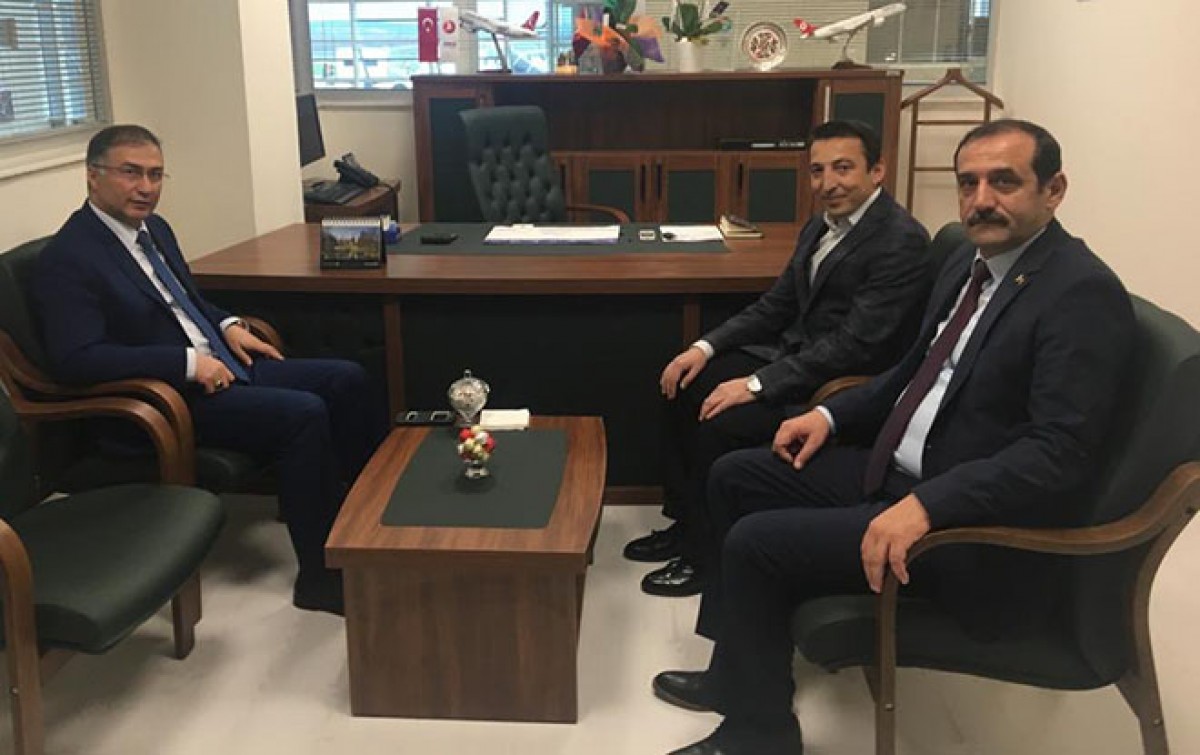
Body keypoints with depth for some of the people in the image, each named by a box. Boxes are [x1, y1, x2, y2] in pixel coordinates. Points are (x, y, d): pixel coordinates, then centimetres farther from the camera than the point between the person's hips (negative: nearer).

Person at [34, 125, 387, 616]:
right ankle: (321, 575, -15)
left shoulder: (153, 228, 12)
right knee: (303, 413, -26)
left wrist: (227, 326, 5)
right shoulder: (67, 258, -13)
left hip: (218, 366, 9)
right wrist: (189, 363, -24)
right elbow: (77, 358, -22)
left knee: (346, 379, -2)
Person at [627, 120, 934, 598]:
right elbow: (776, 306, 14)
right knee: (684, 389, 1)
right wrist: (707, 347, 0)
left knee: (719, 424, -22)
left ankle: (706, 554, -1)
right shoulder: (822, 227, 9)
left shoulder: (902, 242, -19)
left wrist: (756, 385, -25)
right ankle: (685, 522, 14)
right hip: (794, 356, 9)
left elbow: (855, 344, -25)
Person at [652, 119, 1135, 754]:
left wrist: (926, 506, -35)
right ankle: (742, 667, 23)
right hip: (897, 470, 10)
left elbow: (1061, 452, -27)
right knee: (736, 476, 9)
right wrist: (831, 415, 7)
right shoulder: (969, 260, 9)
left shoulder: (1083, 294, -19)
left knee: (756, 543, -16)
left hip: (979, 532, -9)